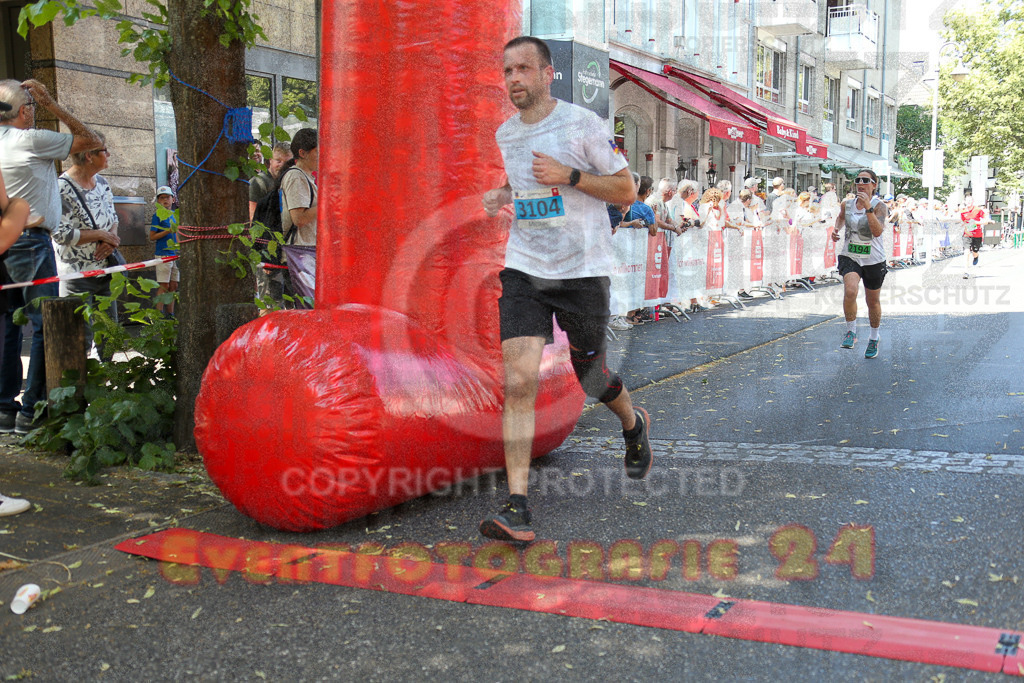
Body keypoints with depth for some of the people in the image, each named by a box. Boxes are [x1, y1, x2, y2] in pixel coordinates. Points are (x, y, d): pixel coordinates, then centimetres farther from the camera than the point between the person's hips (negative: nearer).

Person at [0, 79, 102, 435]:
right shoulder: (32, 140, -9)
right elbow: (92, 141, -3)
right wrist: (52, 105, 2)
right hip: (30, 242, -8)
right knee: (44, 325, -4)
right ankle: (32, 410, -5)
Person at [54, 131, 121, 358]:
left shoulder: (102, 182, 10)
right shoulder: (63, 188, -14)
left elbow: (113, 217, 19)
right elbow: (61, 234, -18)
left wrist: (112, 237, -3)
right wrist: (100, 234, -13)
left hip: (104, 269, 8)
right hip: (77, 274, -8)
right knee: (80, 340, -7)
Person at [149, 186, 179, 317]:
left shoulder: (173, 215, 14)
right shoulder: (158, 215, -6)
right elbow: (152, 237, -10)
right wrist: (168, 231, -18)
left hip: (174, 254, 7)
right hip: (163, 254, -7)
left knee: (173, 285, 9)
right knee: (163, 286, -8)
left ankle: (170, 314, 15)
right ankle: (159, 315, -5)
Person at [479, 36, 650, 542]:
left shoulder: (583, 123, -7)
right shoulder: (505, 134, 10)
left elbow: (627, 191, -5)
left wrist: (569, 176, -18)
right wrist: (503, 195, 5)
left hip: (583, 271, -3)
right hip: (523, 270, 3)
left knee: (590, 377, 12)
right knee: (518, 381, -12)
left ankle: (633, 424, 49)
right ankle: (517, 509, -12)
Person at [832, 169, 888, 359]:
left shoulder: (879, 206, -12)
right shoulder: (846, 204, 0)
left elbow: (878, 231, -28)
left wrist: (868, 208, -32)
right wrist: (836, 229, 5)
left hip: (873, 260, -1)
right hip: (849, 257, 1)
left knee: (873, 301, 13)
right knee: (850, 290, -27)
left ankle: (874, 339, 36)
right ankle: (851, 332, -9)